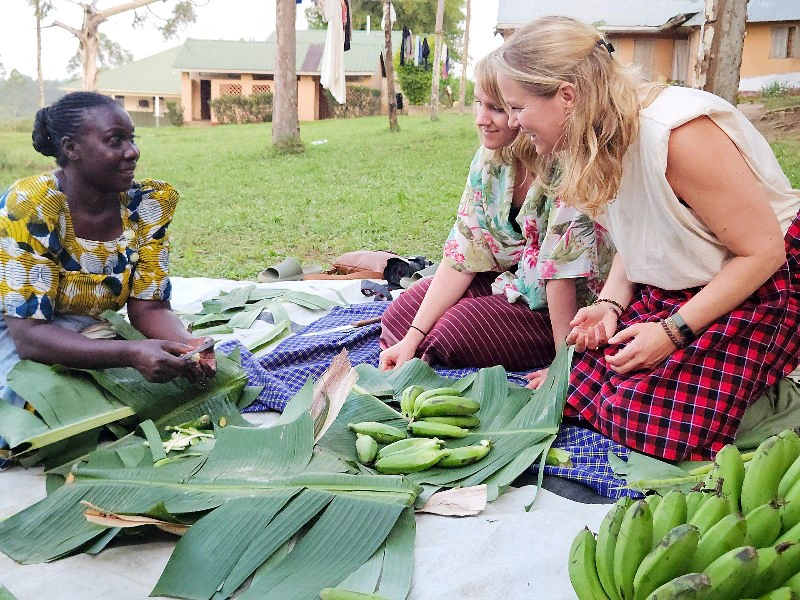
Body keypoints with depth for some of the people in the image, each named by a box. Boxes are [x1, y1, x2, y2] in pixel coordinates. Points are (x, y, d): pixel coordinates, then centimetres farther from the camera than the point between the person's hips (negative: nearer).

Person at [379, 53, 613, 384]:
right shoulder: (488, 160, -5)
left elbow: (563, 271, -29)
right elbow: (462, 253, -6)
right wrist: (412, 338, -10)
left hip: (573, 306, -7)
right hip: (511, 281, 7)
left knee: (453, 330, -20)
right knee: (400, 313, -1)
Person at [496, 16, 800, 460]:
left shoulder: (680, 132, -29)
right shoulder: (600, 140, -3)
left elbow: (763, 250, -23)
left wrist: (673, 332, -24)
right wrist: (611, 303, -8)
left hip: (760, 285, -7)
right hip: (672, 287, 8)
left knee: (646, 418, -18)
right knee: (578, 383, -4)